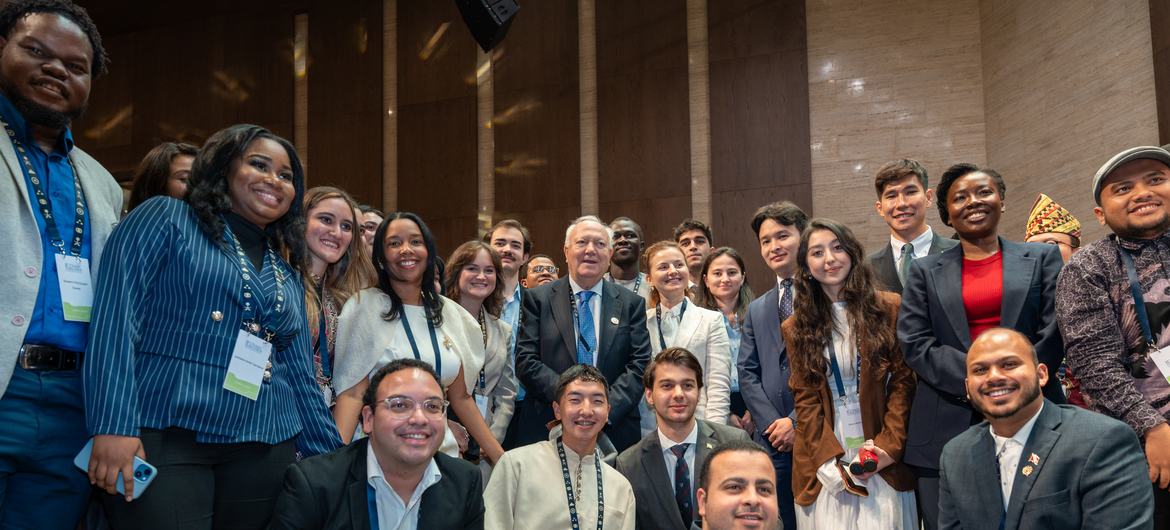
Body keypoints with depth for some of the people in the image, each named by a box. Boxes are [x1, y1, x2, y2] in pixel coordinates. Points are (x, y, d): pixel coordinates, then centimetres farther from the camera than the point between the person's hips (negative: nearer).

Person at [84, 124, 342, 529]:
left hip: (264, 452, 6)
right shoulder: (165, 219, 3)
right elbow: (115, 316, -8)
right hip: (164, 440, -5)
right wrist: (113, 424, -18)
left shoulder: (286, 273, 19)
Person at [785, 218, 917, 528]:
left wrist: (888, 446, -10)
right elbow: (805, 398, 3)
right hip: (824, 466, 1)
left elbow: (903, 381, 0)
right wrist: (829, 462, -8)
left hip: (883, 459, -1)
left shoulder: (889, 308, 2)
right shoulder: (796, 328, 7)